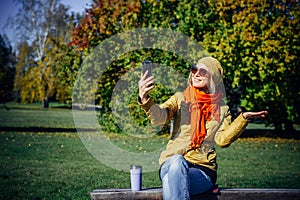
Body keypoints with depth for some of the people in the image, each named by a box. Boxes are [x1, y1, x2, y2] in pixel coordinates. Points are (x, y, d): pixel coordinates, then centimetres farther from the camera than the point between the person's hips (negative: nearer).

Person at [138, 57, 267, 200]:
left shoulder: (222, 110, 14)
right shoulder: (180, 99, 13)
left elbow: (222, 140, -4)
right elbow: (159, 117, -8)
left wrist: (243, 118, -16)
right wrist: (144, 99, -28)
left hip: (203, 169, -1)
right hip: (172, 162, 1)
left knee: (171, 183, -34)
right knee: (178, 161, -37)